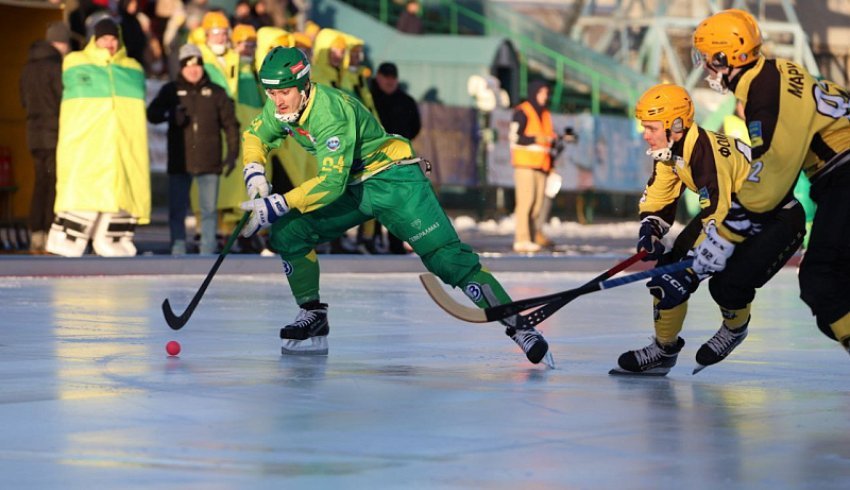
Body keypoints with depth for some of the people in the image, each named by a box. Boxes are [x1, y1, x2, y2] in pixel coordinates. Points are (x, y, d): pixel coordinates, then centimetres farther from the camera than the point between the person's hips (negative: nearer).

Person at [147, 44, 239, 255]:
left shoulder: (216, 93, 9)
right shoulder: (171, 90, 8)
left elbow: (230, 124, 10)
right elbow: (152, 113, 1)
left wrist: (232, 153, 1)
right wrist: (169, 114, -20)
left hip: (209, 162, 0)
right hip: (180, 162, 0)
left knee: (209, 210, 0)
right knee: (177, 210, 1)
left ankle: (208, 252, 4)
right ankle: (178, 252, 5)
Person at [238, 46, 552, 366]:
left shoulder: (331, 110, -30)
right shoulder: (282, 107, -5)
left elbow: (331, 183, -36)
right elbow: (254, 135, 15)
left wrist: (277, 205, -37)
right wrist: (254, 173, -5)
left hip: (393, 180, -8)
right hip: (352, 188, 8)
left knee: (447, 259, -19)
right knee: (288, 232, -5)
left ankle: (518, 326, -18)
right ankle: (313, 318, 7)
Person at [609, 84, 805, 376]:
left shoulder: (707, 154, -34)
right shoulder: (670, 150, -6)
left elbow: (721, 224, -36)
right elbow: (657, 201, 6)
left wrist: (690, 274, -33)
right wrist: (649, 235, -14)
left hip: (779, 217, -9)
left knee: (727, 284, -25)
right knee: (670, 268, -3)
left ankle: (735, 329, 10)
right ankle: (664, 349, 11)